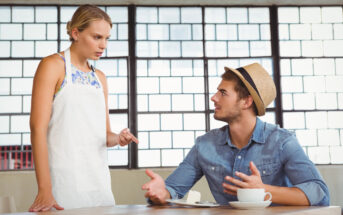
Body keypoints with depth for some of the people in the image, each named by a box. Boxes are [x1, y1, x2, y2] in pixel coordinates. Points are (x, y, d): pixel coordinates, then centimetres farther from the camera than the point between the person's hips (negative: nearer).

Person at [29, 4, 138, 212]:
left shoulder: (100, 78, 15)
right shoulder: (53, 65, -3)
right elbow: (38, 127, -12)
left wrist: (118, 138, -5)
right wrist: (44, 190, -19)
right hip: (65, 182, -6)